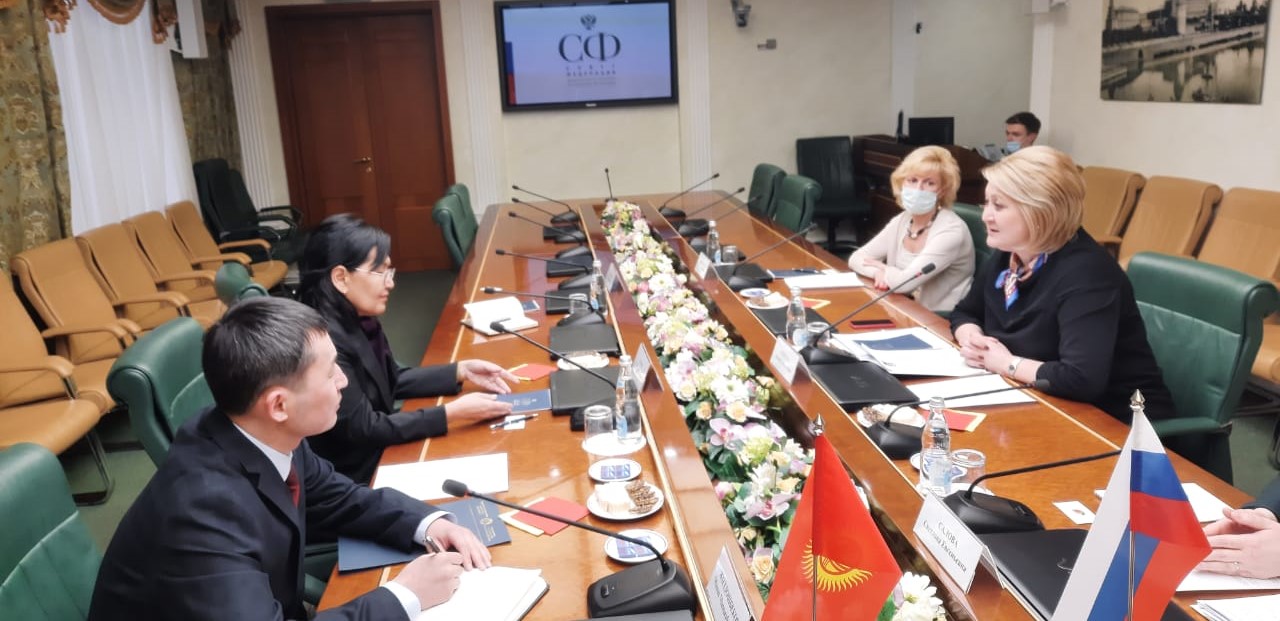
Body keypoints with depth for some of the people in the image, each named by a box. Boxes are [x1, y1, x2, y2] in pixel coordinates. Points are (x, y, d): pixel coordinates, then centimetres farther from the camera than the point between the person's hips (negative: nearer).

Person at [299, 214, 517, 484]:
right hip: (352, 480, -7)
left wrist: (461, 371, 1)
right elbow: (363, 429, -24)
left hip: (376, 453, 8)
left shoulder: (358, 320, 0)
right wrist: (452, 413, -23)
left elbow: (392, 380, 12)